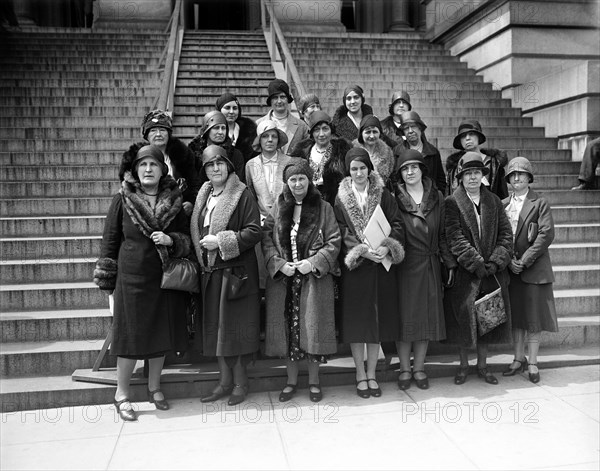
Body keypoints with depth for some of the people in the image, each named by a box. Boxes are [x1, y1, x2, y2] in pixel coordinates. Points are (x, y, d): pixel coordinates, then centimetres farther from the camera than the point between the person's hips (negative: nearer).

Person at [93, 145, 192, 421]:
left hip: (165, 277, 3)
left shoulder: (174, 201, 3)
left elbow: (187, 239, 7)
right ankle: (122, 394, 17)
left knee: (161, 333, 11)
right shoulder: (122, 200, -2)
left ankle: (154, 388, 28)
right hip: (132, 277, -2)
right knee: (131, 334, 1)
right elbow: (110, 240, 1)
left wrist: (171, 240, -15)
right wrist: (108, 279, -1)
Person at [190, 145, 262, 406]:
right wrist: (201, 245, 5)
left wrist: (221, 241, -17)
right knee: (215, 327, 9)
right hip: (211, 271, 6)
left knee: (236, 324, -1)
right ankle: (225, 380, 21)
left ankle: (240, 381, 13)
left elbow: (254, 232, -14)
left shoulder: (242, 195, -7)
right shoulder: (204, 196, 13)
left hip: (236, 271, -6)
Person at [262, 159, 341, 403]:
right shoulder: (278, 208, 7)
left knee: (313, 328, 1)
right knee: (287, 328, 6)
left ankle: (314, 381, 19)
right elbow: (266, 238, 2)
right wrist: (279, 263, -12)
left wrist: (313, 262, -14)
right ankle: (291, 380, 21)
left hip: (314, 278, -2)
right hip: (283, 277, 2)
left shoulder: (323, 208, 1)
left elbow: (334, 241, -3)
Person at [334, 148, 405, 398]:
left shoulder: (382, 194, 5)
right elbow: (341, 233, -3)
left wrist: (386, 247, -17)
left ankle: (371, 374, 19)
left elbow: (397, 225, 0)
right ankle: (360, 374, 16)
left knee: (377, 319, 6)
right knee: (356, 320, 2)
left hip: (381, 266, 1)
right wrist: (363, 251, -17)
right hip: (353, 266, -1)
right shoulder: (341, 198, 3)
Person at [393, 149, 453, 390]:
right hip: (404, 265, -2)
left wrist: (450, 262, 4)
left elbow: (443, 233, 7)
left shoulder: (436, 197, 7)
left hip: (430, 265, 3)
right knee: (405, 316, 2)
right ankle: (404, 369, 15)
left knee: (427, 315, 6)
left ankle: (419, 368, 18)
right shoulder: (395, 199, -1)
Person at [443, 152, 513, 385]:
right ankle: (463, 365, 20)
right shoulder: (452, 203, -3)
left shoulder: (494, 201, 9)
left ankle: (482, 365, 24)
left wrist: (495, 262, -9)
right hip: (464, 273, -3)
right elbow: (455, 239, -12)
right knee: (463, 317, 3)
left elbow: (506, 235, 4)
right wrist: (476, 264, -16)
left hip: (492, 273, 4)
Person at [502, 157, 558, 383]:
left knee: (533, 314, 2)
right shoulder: (502, 205, 9)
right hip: (510, 268, 4)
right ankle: (519, 358, 22)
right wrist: (508, 259, -8)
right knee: (516, 314, 10)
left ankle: (532, 362, 12)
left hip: (534, 269, -3)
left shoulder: (540, 203, -2)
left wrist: (525, 260, -15)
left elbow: (547, 234, -10)